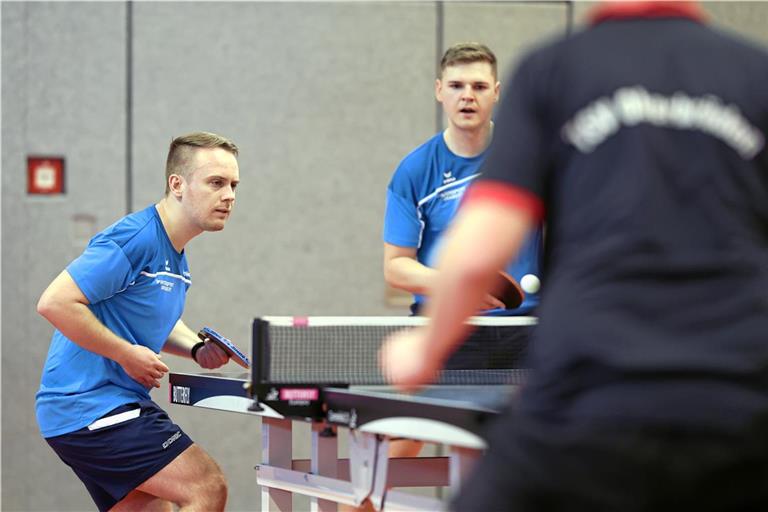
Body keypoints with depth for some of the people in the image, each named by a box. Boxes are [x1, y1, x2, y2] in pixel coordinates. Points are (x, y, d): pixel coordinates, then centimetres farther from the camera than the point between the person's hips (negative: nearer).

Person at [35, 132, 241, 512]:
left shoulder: (174, 254, 14)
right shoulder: (134, 239, -18)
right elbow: (55, 303, -24)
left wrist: (197, 348, 10)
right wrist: (128, 354, -19)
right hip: (92, 406, -10)